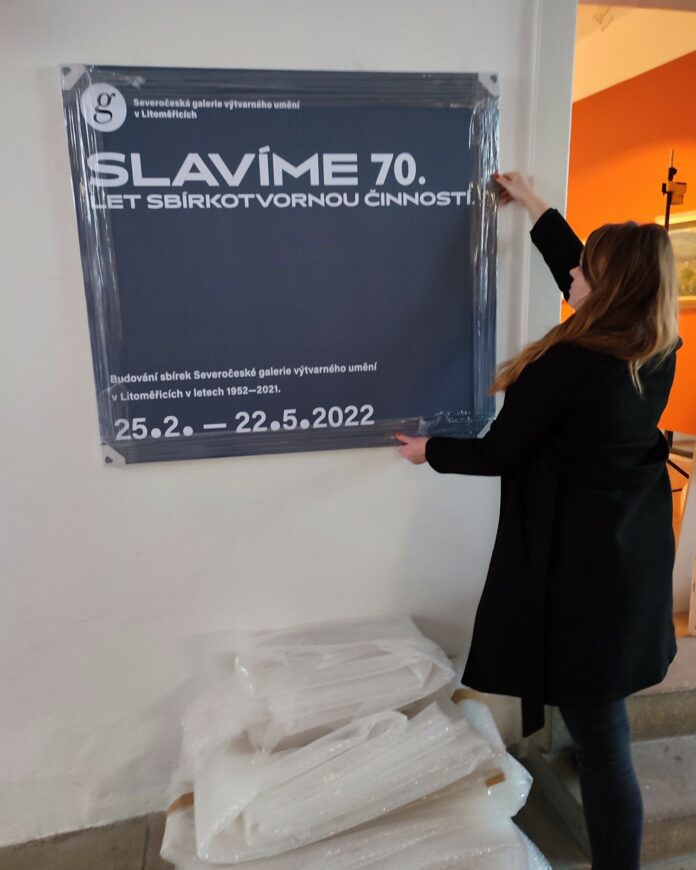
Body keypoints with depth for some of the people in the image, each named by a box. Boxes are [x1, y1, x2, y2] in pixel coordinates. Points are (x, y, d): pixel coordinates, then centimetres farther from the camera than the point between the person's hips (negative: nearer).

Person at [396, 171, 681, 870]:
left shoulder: (567, 364, -25)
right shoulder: (657, 352, -2)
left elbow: (498, 454, -15)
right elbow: (587, 283, 13)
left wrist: (430, 452, 4)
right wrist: (535, 208, 22)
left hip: (578, 560, -9)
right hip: (637, 551, 9)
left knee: (596, 723, 5)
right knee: (605, 696, 32)